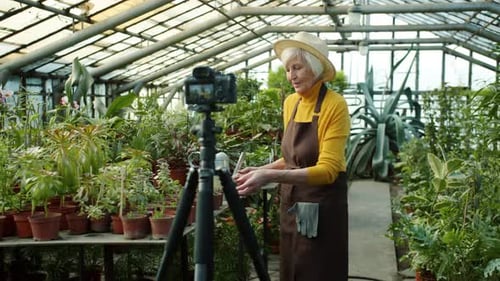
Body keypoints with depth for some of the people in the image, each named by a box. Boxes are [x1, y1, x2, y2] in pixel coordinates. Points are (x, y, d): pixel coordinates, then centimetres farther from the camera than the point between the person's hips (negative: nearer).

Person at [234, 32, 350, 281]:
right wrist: (260, 170, 0)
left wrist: (271, 176, -31)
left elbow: (327, 170, -23)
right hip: (291, 203, 7)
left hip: (321, 207, -7)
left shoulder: (335, 105, -16)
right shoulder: (290, 103, 6)